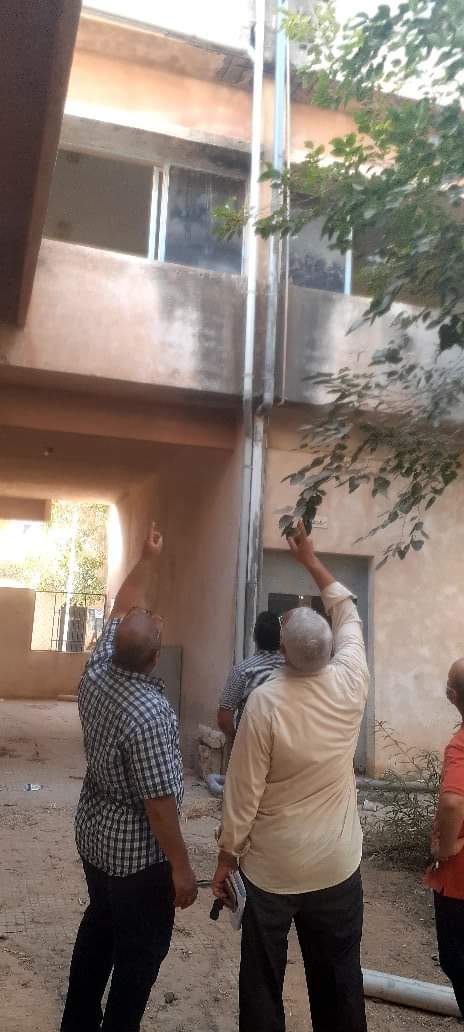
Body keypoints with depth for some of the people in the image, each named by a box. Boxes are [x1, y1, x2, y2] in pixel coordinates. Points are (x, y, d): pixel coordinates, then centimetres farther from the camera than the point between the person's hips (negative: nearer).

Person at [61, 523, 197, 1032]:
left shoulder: (97, 670, -11)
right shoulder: (149, 712, -33)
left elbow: (124, 608, 5)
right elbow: (158, 802, -27)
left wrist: (149, 559, 13)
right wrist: (181, 866, -15)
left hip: (93, 833, 8)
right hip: (138, 852, -8)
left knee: (99, 925, 27)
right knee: (140, 951, 14)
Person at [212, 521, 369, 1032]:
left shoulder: (265, 702, -23)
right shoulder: (350, 684, -14)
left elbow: (243, 793, -17)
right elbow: (348, 615, 4)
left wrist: (226, 857, -1)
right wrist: (309, 558, 13)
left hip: (271, 869, -3)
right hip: (337, 866, 3)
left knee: (262, 981, 17)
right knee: (338, 979, 21)